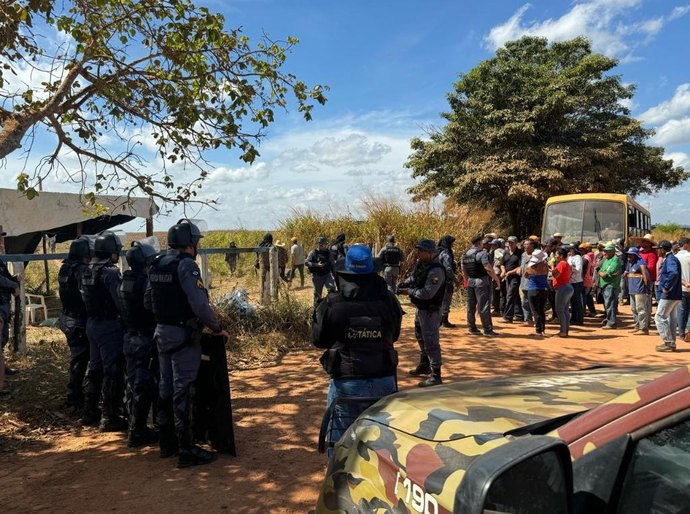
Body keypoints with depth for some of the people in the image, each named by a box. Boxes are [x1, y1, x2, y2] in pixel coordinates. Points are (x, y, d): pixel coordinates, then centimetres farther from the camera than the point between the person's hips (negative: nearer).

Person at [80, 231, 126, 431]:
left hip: (92, 323, 9)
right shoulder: (110, 272, -19)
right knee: (113, 371, -1)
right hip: (109, 325, -9)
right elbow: (120, 300, -21)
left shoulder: (87, 271, 8)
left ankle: (89, 412, 28)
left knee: (95, 368, 19)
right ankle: (110, 417, 4)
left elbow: (86, 297, 15)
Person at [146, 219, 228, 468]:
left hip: (162, 332, 8)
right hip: (183, 335, -8)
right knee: (182, 391, -2)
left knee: (166, 386, 17)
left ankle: (167, 442, 30)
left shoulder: (157, 264, 7)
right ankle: (186, 450, 6)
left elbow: (147, 301, 13)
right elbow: (200, 303, -25)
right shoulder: (186, 264, -18)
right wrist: (217, 328, -14)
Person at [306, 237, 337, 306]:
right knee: (317, 293, 8)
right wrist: (316, 265, -25)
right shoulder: (313, 253, -8)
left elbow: (332, 264, 13)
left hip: (327, 275, 2)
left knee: (332, 289, -19)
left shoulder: (328, 252, 4)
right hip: (317, 276, -2)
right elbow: (306, 262, -13)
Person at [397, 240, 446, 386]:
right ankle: (424, 365, 43)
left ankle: (436, 375, 2)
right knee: (421, 338, 24)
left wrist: (409, 292, -19)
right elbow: (412, 279, 17)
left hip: (430, 311, -10)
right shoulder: (420, 264, 3)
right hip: (420, 308, 10)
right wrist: (402, 285, -2)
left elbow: (427, 293, -30)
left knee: (430, 342, -6)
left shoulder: (436, 271, -25)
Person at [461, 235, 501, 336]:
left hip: (470, 282, 7)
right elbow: (488, 268, -20)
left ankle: (471, 328, 17)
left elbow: (463, 270, 15)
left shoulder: (465, 255, 10)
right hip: (481, 282, -7)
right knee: (484, 306, -4)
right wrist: (497, 280, -14)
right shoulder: (482, 253, -13)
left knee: (471, 305, 12)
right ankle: (487, 329, -2)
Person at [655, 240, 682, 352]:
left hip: (669, 295, -10)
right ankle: (671, 343, 20)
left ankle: (668, 342, -3)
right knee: (672, 318, 14)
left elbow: (674, 273, -34)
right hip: (675, 295, 10)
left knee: (660, 317, -5)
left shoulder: (670, 260, -16)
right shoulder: (670, 259, 15)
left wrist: (666, 288, -26)